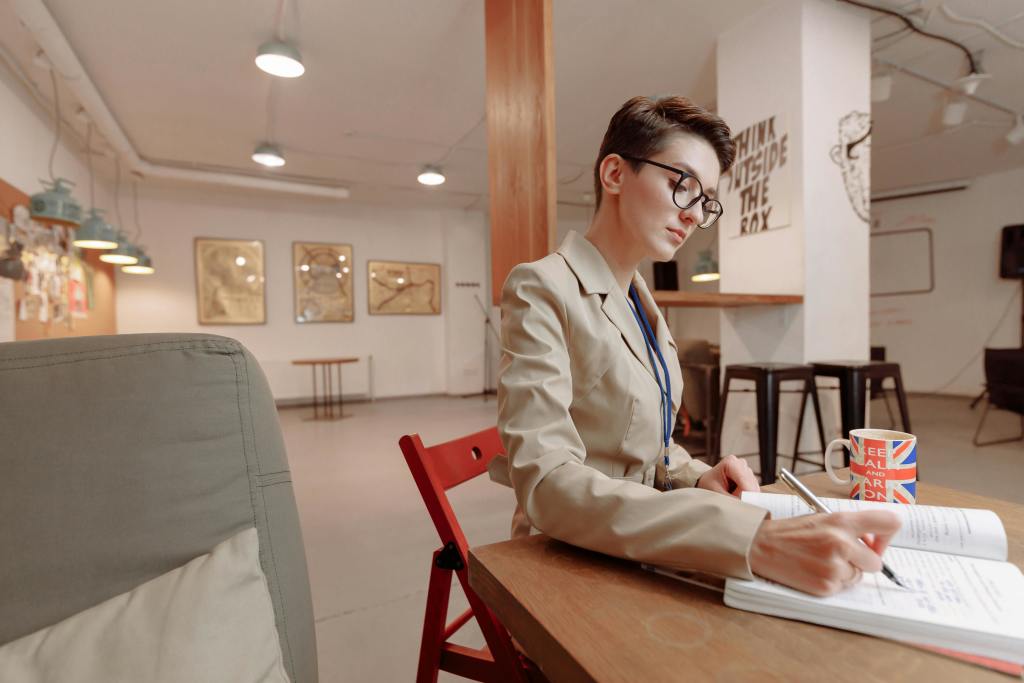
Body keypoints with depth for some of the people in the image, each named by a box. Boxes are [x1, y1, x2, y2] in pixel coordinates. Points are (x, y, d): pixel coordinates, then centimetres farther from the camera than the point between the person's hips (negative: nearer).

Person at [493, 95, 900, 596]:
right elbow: (545, 483, -27)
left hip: (640, 554, 6)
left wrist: (697, 479, -4)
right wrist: (753, 539, -34)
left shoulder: (640, 300, 8)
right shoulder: (541, 289, -16)